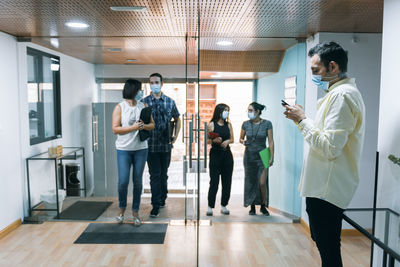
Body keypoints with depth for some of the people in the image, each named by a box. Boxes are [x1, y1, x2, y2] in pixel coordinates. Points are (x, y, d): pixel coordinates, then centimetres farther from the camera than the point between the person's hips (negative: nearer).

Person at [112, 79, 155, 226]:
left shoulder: (143, 106, 7)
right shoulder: (120, 107, -2)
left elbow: (152, 125, 10)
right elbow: (115, 129, -8)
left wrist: (144, 126, -12)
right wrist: (133, 127, -17)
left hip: (140, 149, 3)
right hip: (124, 149, -2)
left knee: (138, 181, 7)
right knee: (123, 181, -3)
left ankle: (135, 212, 20)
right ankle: (122, 209, 23)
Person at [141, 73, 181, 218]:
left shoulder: (170, 102, 5)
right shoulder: (144, 101, 0)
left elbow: (177, 119, 16)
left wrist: (175, 136, 7)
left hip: (166, 145, 2)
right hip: (151, 145, -2)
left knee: (164, 174, 13)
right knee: (155, 175, -1)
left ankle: (162, 199, 30)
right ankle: (156, 204, 6)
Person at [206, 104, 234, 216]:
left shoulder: (228, 125, 11)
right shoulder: (211, 124, -1)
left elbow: (232, 139, 13)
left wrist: (227, 141, -8)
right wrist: (214, 140, -21)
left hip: (227, 154, 4)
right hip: (215, 154, -4)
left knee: (227, 181, 5)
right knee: (214, 182, -4)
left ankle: (224, 206, 17)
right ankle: (210, 207, 5)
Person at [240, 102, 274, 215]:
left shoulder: (267, 124, -4)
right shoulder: (246, 124, 2)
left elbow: (271, 141, -3)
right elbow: (240, 139, 13)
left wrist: (271, 157, -8)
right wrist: (243, 141, -11)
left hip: (262, 156, -2)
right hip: (249, 156, 2)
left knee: (262, 183, -6)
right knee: (250, 182, 6)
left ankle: (263, 206, 14)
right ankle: (252, 207, 19)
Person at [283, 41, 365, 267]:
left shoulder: (341, 95, -18)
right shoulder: (346, 92, 17)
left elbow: (330, 147, -26)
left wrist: (302, 120, -16)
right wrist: (302, 119, 9)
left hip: (327, 189, -11)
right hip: (326, 186, 11)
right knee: (327, 245, 22)